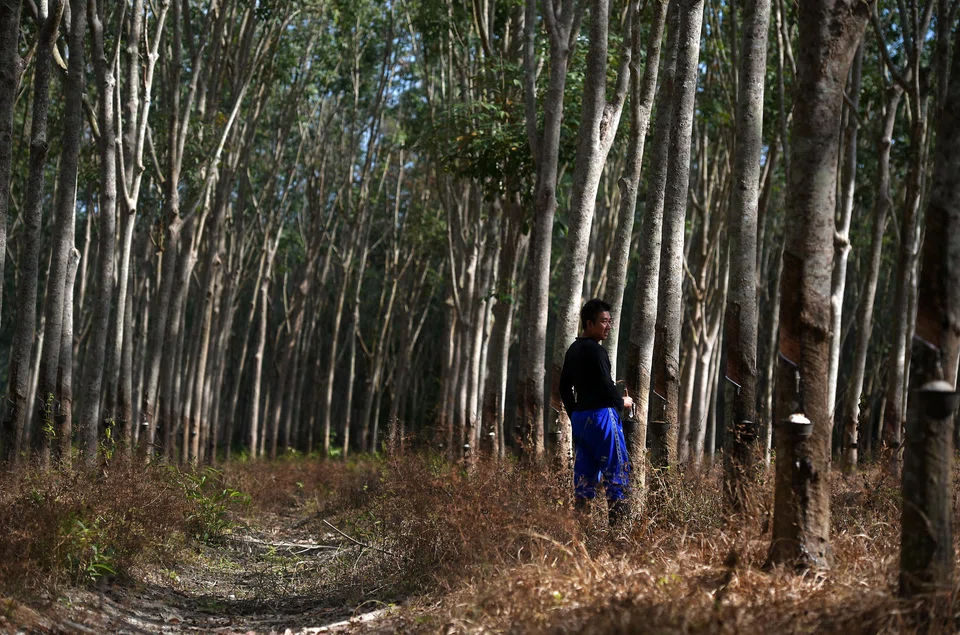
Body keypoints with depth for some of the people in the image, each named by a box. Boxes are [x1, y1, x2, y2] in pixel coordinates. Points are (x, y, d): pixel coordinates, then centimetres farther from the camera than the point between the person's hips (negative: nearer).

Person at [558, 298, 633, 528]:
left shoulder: (573, 350, 13)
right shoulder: (595, 350, -13)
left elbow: (564, 387, 18)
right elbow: (606, 384, -18)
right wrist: (622, 401, 0)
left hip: (579, 416, 9)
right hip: (601, 414, -9)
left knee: (585, 472, 11)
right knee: (617, 472, -5)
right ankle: (618, 521, -8)